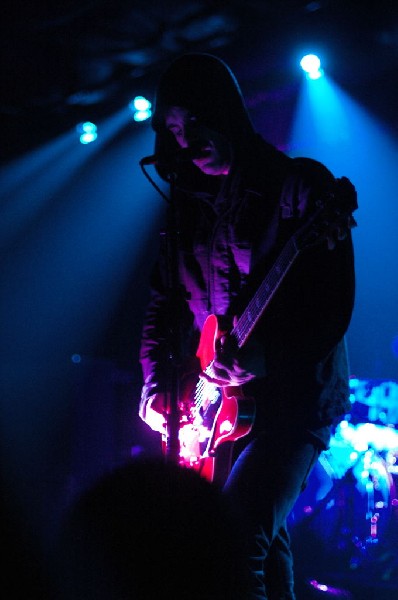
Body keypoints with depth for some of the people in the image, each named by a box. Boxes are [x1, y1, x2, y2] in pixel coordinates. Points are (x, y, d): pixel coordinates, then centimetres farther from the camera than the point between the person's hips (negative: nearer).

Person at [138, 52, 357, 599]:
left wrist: (250, 361, -26)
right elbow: (162, 304, 18)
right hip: (216, 406, 7)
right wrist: (157, 384, 3)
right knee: (264, 538, 13)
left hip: (293, 395, -7)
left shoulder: (300, 187, -9)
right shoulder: (189, 202, 11)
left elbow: (332, 308, -16)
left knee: (238, 533, -22)